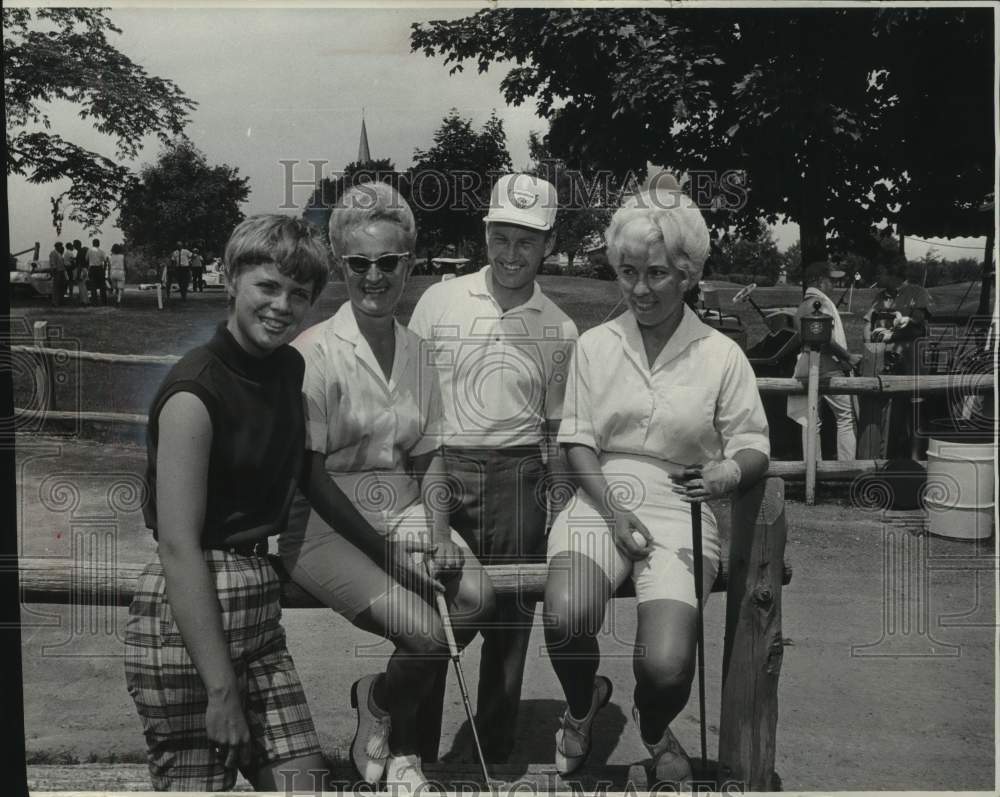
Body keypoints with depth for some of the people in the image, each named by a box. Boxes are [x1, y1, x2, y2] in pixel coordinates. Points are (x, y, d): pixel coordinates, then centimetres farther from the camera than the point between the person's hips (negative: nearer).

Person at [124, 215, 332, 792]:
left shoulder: (289, 369, 8)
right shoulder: (196, 391, -15)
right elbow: (178, 546, -19)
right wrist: (220, 688, -20)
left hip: (259, 606, 8)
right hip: (187, 617, -7)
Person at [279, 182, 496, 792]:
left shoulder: (417, 349, 4)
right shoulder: (316, 352, -13)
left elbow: (429, 455, 9)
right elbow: (311, 473, -13)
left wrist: (439, 536, -8)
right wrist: (387, 554, -15)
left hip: (401, 508, 5)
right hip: (326, 521, -5)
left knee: (477, 594, -19)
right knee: (426, 633, -22)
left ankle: (401, 738, 8)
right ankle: (378, 702, 17)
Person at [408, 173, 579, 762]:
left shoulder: (561, 330, 7)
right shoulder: (439, 302, 3)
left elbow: (557, 426, 14)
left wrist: (559, 506, 6)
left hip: (518, 477, 2)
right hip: (441, 469, -1)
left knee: (511, 615, 7)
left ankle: (497, 751, 25)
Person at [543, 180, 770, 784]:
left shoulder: (722, 355, 5)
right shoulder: (595, 345, 9)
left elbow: (754, 448, 6)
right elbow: (577, 441, 5)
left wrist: (726, 474, -19)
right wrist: (613, 510, -10)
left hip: (680, 507, -1)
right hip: (601, 499, 1)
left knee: (666, 666, -20)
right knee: (566, 617, -29)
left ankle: (655, 732, 22)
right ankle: (584, 706, 10)